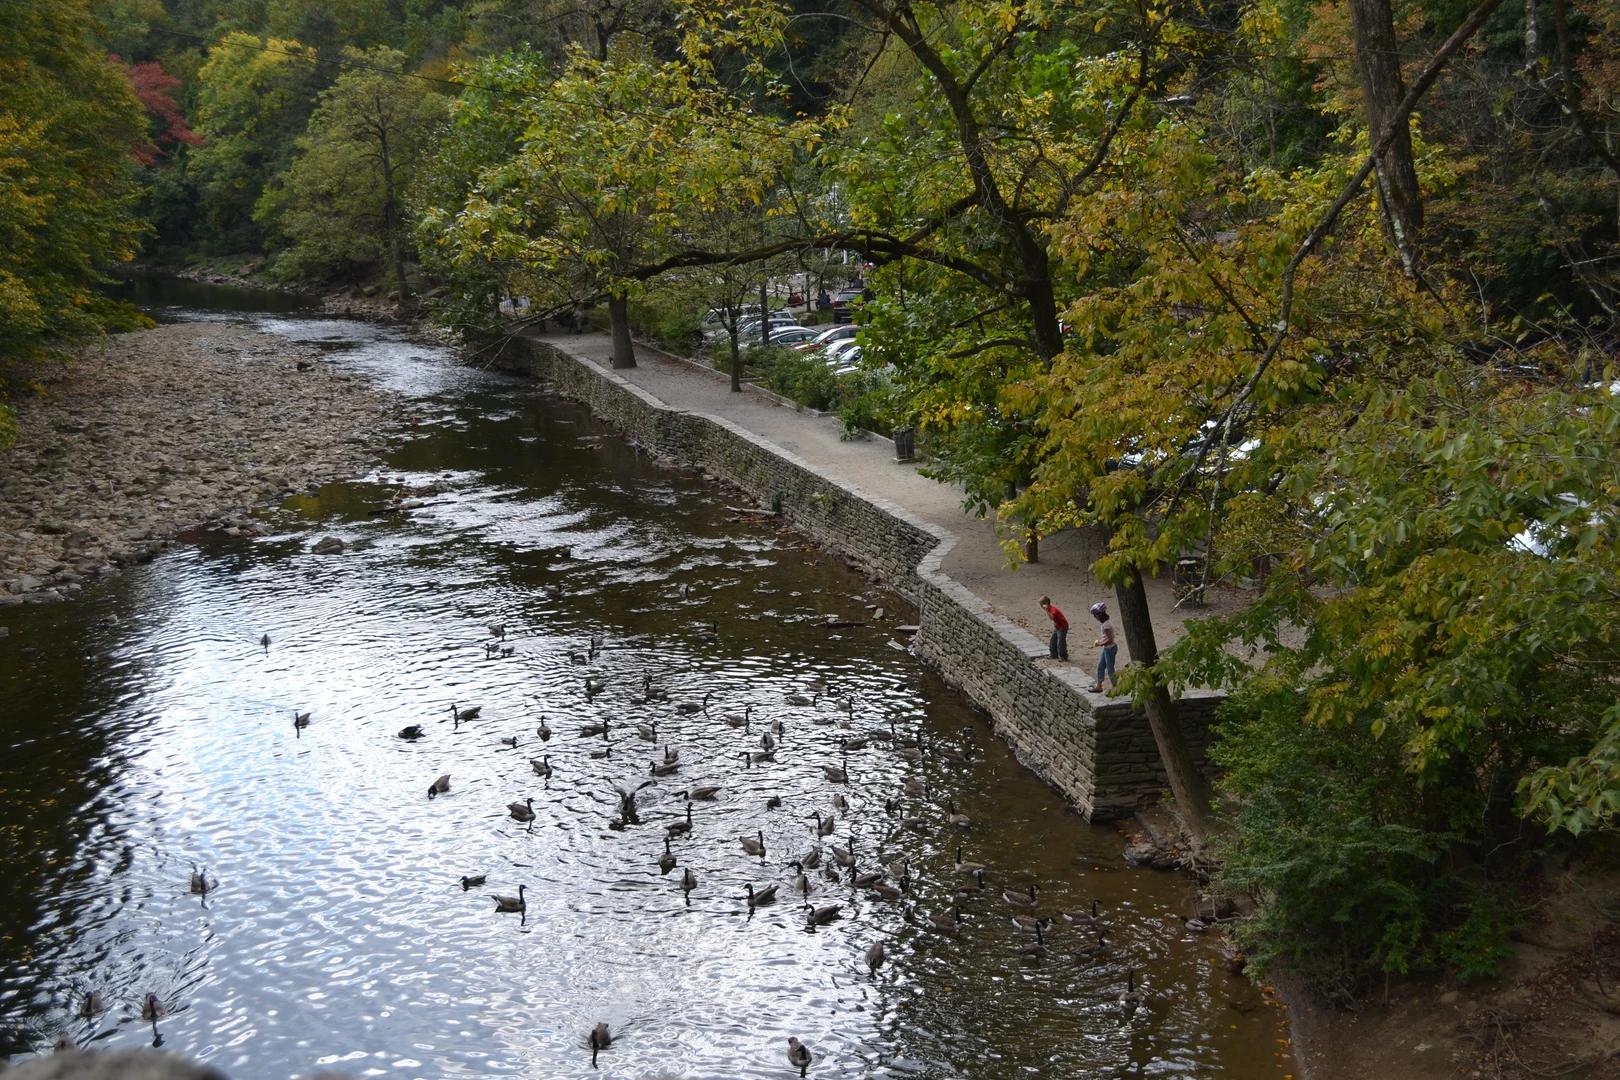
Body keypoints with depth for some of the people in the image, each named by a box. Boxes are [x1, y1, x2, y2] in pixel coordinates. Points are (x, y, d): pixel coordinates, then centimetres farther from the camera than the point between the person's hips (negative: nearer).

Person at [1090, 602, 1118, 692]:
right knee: (1100, 666, 16)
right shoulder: (1105, 623, 6)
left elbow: (1110, 640, -26)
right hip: (1107, 648, 10)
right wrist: (1099, 641, 6)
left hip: (1110, 648, -10)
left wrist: (1100, 644, -16)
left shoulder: (1106, 625, -24)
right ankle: (1098, 686, 24)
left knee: (1110, 669, 1)